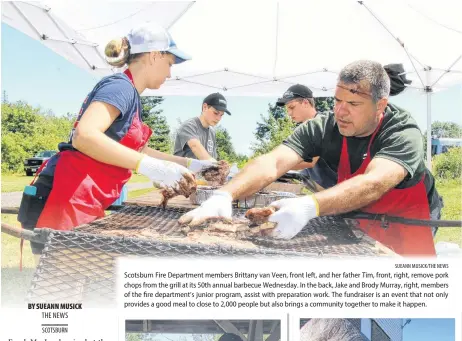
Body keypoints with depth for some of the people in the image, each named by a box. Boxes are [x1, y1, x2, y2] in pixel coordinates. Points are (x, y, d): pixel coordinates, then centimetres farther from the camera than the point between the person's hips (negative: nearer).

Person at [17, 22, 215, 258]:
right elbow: (84, 136, -28)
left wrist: (187, 164, 24)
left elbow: (138, 150, 27)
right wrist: (150, 167, -29)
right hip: (66, 200, -10)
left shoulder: (131, 96, 17)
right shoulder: (121, 86, -12)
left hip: (84, 204, 10)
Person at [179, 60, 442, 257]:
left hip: (406, 231, -2)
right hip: (355, 227, 2)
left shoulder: (403, 133, -28)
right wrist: (224, 195, -49)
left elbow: (373, 185, -46)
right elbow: (272, 162, -32)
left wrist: (310, 207, -62)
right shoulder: (323, 128, -19)